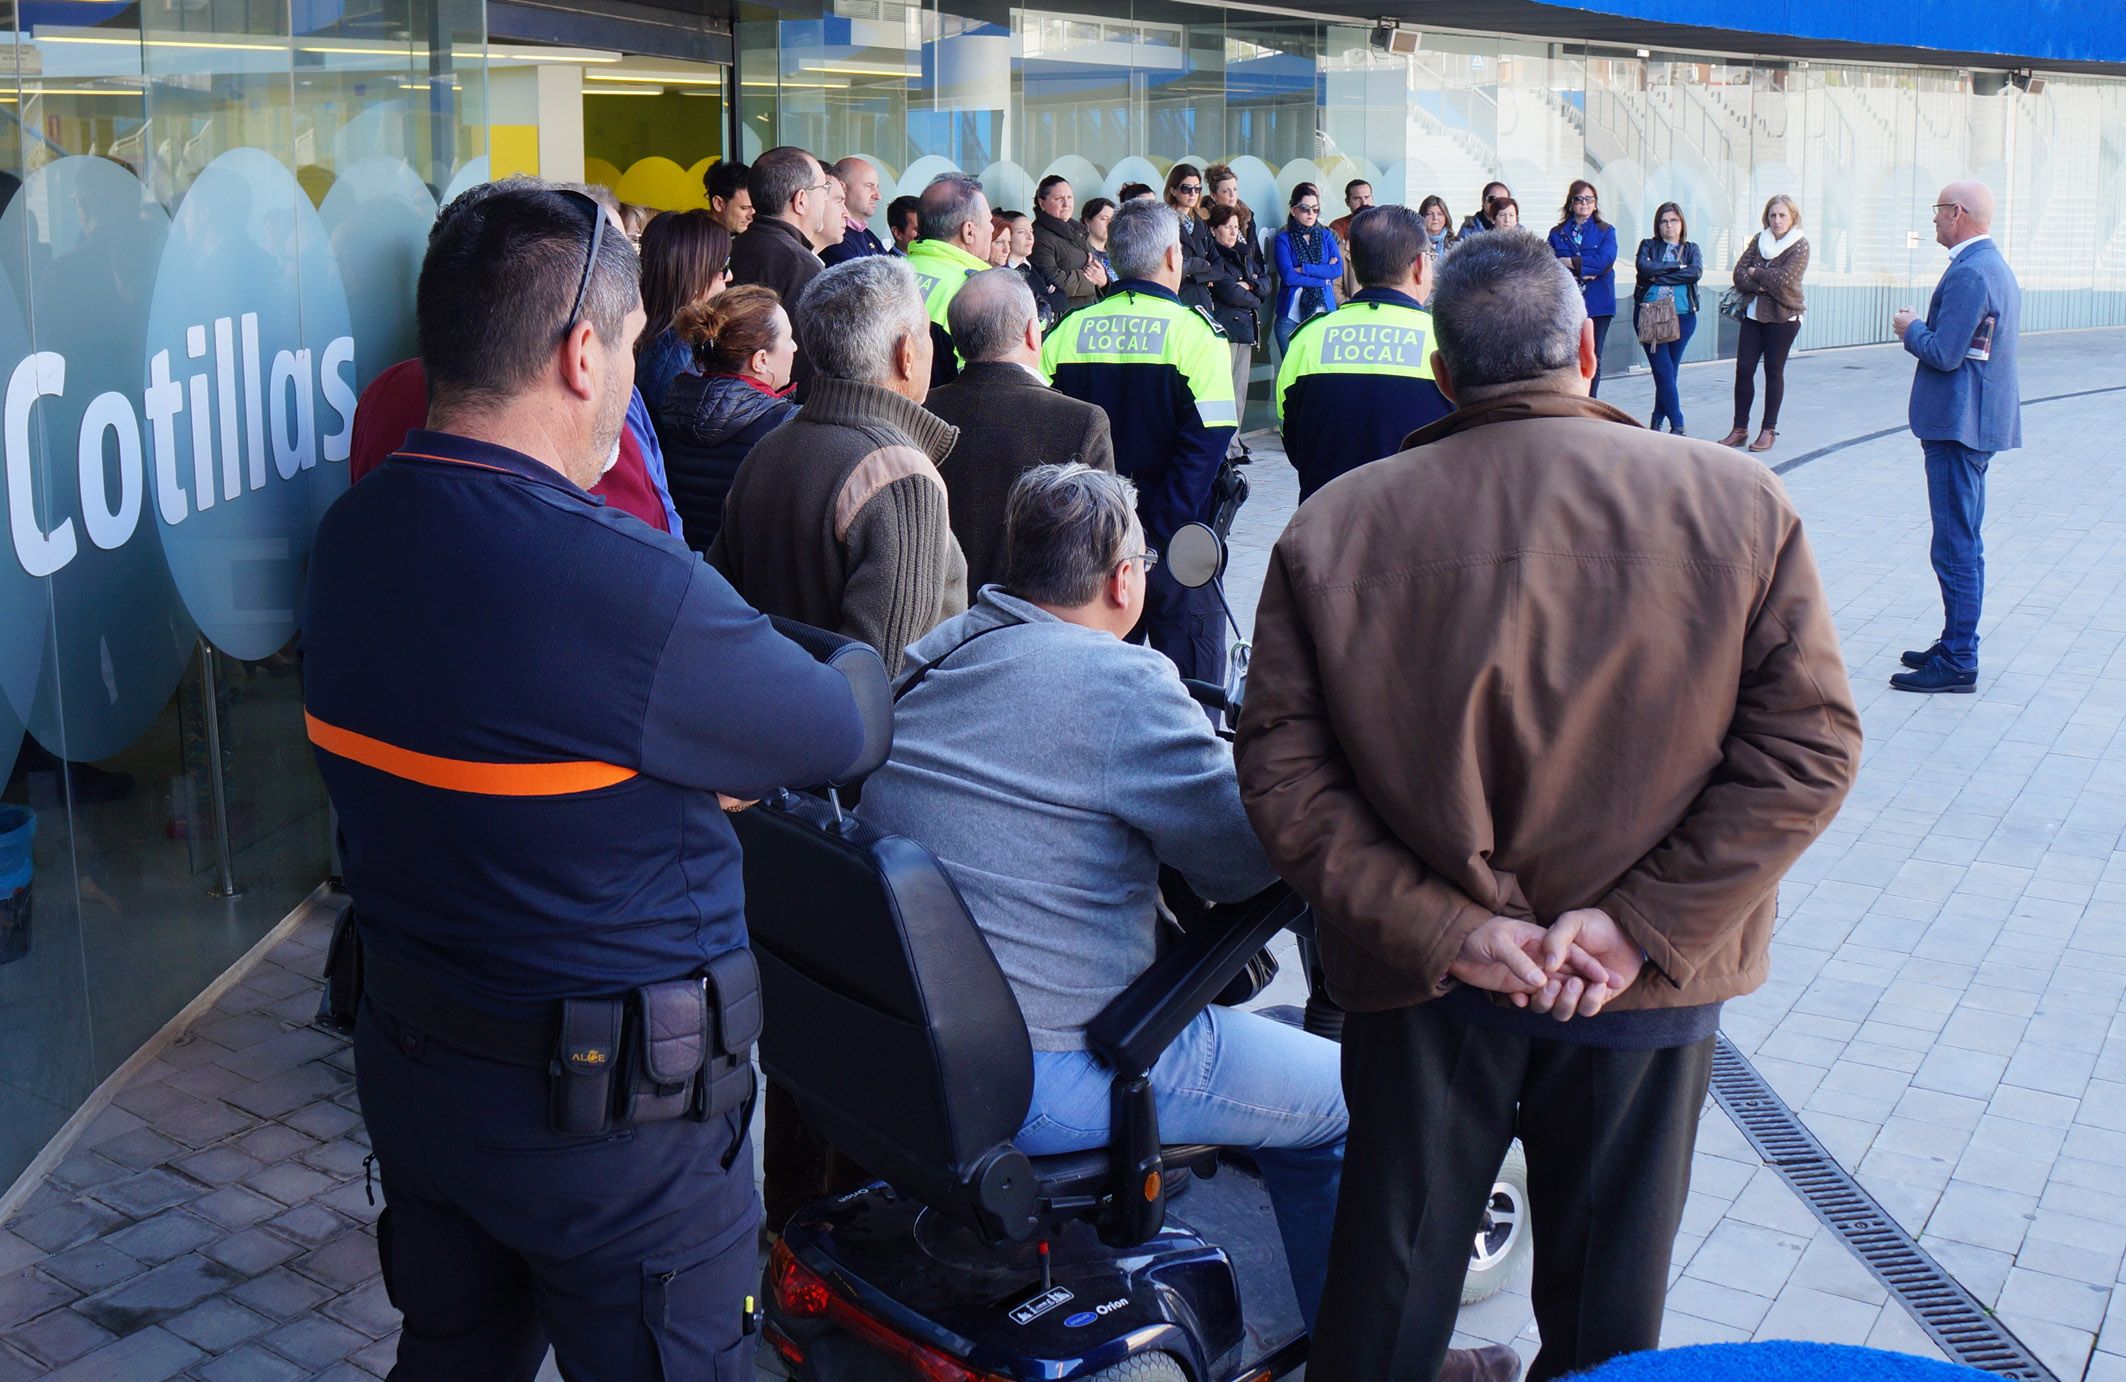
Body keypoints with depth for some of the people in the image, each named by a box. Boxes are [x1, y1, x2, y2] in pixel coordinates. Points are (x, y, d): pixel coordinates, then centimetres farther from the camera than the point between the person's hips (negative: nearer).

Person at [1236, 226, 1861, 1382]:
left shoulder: (1330, 526, -8)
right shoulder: (1738, 503, -8)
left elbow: (1282, 769, -12)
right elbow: (1808, 739, -10)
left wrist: (1441, 929, -13)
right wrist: (1640, 922, -13)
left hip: (1420, 981, 0)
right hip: (1651, 990, 0)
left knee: (1387, 1286, 19)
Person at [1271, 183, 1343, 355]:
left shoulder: (1326, 236, 13)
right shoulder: (1284, 239, 4)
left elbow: (1338, 270, -1)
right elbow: (1287, 276, -10)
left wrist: (1303, 269, -9)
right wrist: (1323, 277, -7)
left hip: (1324, 311, 2)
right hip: (1291, 315, -2)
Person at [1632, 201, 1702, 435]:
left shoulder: (1691, 249, 13)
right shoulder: (1648, 245, 10)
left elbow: (1696, 272, -7)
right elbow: (1643, 266, -11)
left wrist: (1660, 276, -11)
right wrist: (1676, 266, -9)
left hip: (1682, 316, 2)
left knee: (1670, 370, 4)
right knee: (1664, 370, -9)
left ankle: (1657, 422, 15)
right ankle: (1677, 425, -8)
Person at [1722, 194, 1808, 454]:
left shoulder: (1800, 245, -6)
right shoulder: (1759, 240, 7)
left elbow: (1784, 281, -19)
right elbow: (1739, 274, 0)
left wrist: (1755, 272, -8)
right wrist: (1763, 285, -15)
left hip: (1782, 317, -4)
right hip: (1753, 314, 4)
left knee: (1774, 371, 3)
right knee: (1743, 369, 1)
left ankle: (1769, 430, 10)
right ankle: (1740, 428, 8)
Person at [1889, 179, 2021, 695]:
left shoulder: (1969, 273, -18)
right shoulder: (1996, 267, 15)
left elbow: (1944, 353, -22)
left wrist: (1910, 329, -5)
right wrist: (1923, 328, 12)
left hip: (1958, 426, -11)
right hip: (1979, 421, 11)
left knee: (1956, 547, -7)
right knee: (1964, 542, 16)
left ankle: (1958, 663, -3)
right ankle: (1957, 646, 25)